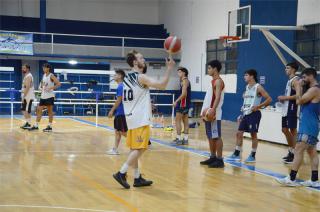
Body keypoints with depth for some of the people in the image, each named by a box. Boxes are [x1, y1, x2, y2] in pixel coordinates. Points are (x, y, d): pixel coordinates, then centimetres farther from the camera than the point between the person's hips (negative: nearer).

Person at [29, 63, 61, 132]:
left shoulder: (51, 76, -11)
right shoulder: (44, 75, 12)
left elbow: (58, 84, -18)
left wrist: (51, 88, -26)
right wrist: (41, 88, 9)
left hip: (49, 96, -8)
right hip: (43, 96, 8)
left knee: (50, 111, -1)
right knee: (39, 110, 7)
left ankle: (50, 126, 5)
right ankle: (36, 126, 12)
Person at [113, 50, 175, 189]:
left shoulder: (127, 78, 13)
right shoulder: (141, 77, -13)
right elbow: (162, 85, -20)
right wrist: (169, 68, -12)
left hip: (131, 118, 9)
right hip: (140, 119, -9)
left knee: (134, 149, 11)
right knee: (139, 149, -5)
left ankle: (137, 178, 16)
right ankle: (121, 173, -9)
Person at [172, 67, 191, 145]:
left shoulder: (185, 81, -13)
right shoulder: (185, 81, 17)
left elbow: (184, 94, -22)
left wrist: (176, 101, -20)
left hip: (183, 103, -10)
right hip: (186, 103, 10)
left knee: (178, 120, -8)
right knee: (185, 121, 9)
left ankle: (179, 138, -9)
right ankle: (185, 139, 12)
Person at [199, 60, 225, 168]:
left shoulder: (218, 81, -11)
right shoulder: (213, 81, 18)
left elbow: (217, 97, -21)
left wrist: (213, 110, -31)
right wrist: (205, 110, 21)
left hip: (214, 114, -10)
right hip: (208, 113, 10)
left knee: (216, 137, -8)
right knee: (210, 137, 13)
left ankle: (219, 160, -6)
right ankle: (213, 157, 20)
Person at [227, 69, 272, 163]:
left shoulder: (258, 87, -9)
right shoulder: (247, 87, 14)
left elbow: (269, 99, -13)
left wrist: (258, 106, -20)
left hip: (254, 114, -8)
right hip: (246, 113, 8)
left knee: (253, 134, -2)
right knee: (239, 133, 5)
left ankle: (252, 156, 6)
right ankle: (236, 154, 12)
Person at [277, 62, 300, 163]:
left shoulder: (295, 80, -12)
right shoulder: (289, 80, 18)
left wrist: (285, 97, -18)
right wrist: (283, 98, 10)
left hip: (292, 109, -10)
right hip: (286, 109, 10)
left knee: (292, 130, -6)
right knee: (285, 130, 13)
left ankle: (294, 154, -2)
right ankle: (291, 151, 23)